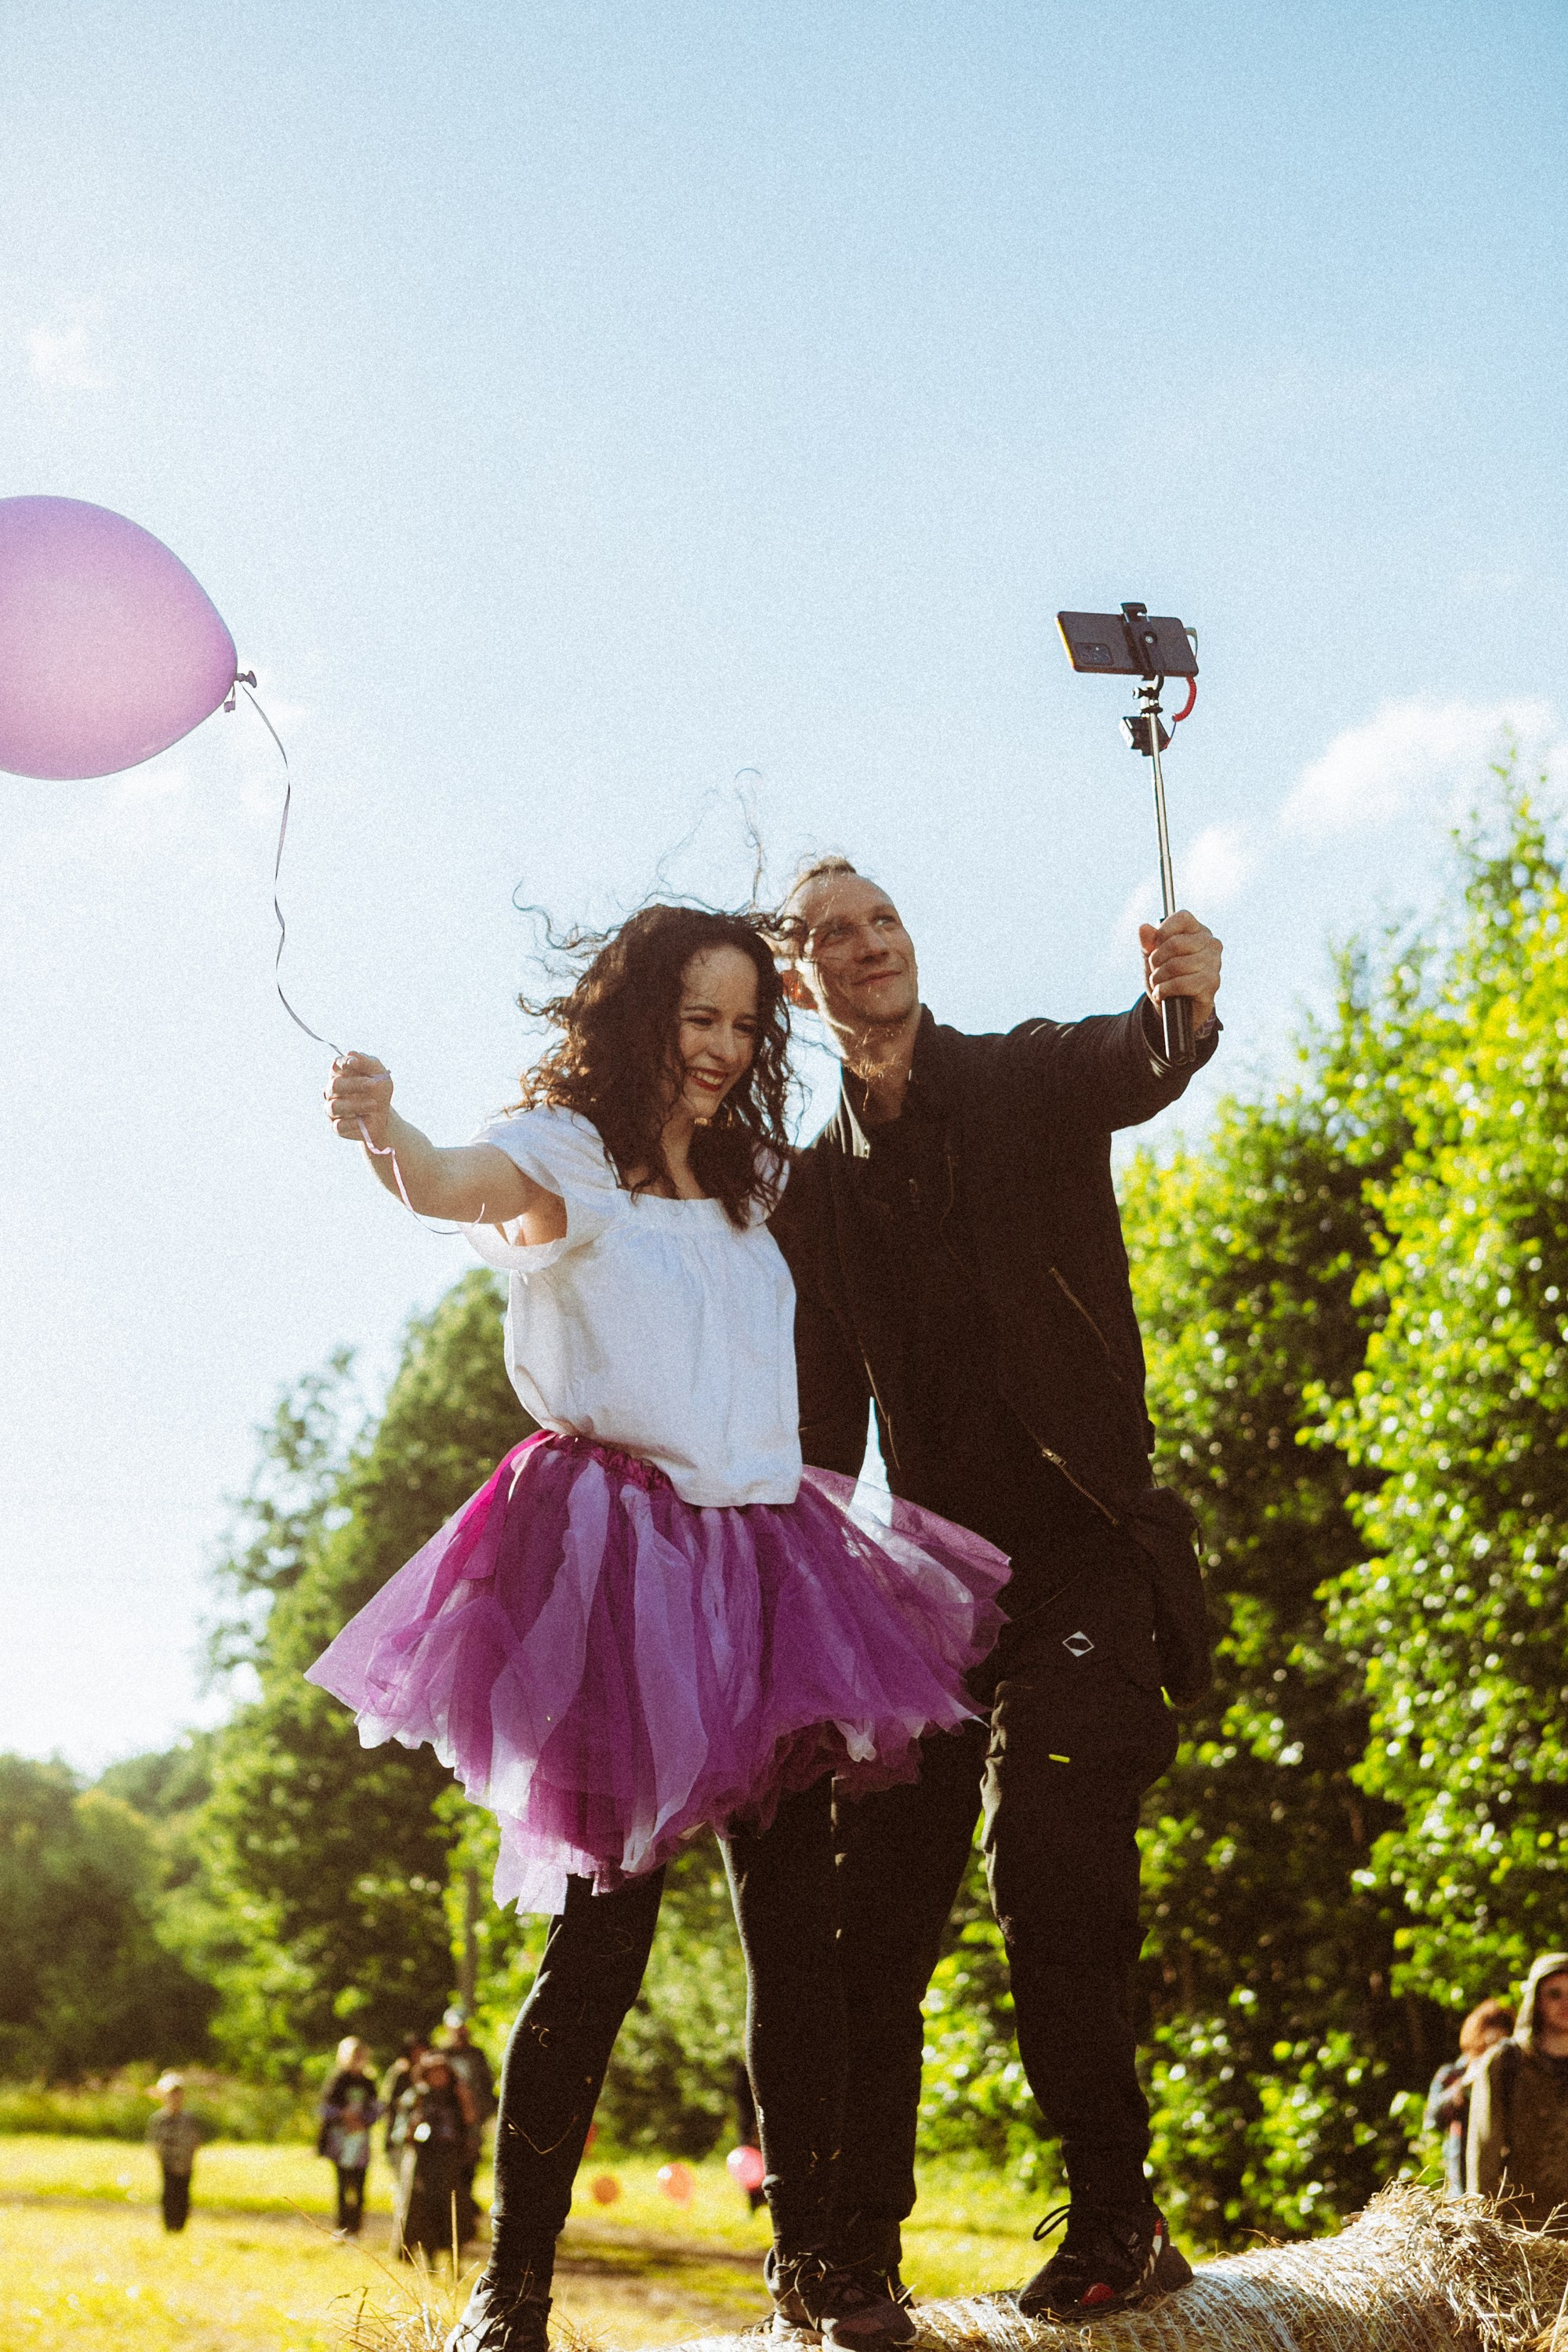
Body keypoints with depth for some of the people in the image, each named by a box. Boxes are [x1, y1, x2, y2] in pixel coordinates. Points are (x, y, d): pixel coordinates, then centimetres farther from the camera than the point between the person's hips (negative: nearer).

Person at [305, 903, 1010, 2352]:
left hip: (761, 1557, 6)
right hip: (619, 1565, -6)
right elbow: (460, 1183, -21)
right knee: (604, 1920, -9)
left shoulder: (745, 1192, 21)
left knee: (797, 1919, 4)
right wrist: (389, 1133, -45)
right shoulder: (571, 1156, -1)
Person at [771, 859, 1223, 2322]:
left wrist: (1181, 1009, -45)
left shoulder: (1032, 1079, 4)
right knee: (874, 1896, -2)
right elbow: (823, 1423, 14)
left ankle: (1114, 2213, -13)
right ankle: (853, 2250, 6)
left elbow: (1134, 1070, -21)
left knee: (1046, 1835, -22)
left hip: (1078, 1544, -4)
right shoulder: (816, 1190, 13)